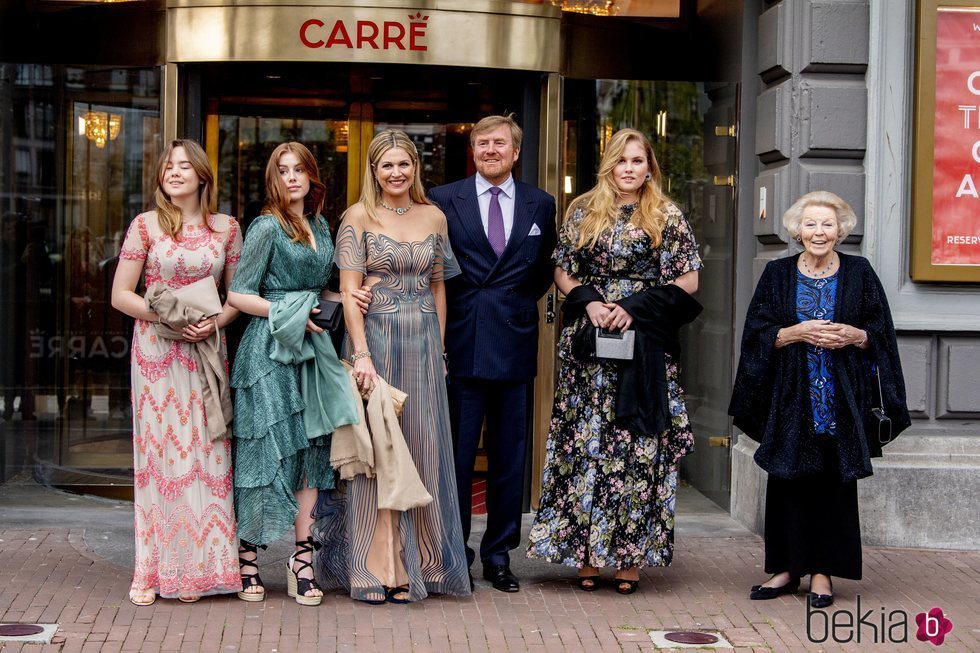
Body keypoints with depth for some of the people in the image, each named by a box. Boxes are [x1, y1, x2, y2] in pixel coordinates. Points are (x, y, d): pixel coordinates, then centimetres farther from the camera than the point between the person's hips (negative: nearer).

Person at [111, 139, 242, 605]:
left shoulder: (226, 229, 7)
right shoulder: (145, 226, 2)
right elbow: (120, 295, 0)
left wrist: (215, 322, -9)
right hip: (156, 351, -2)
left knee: (205, 451, 1)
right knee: (158, 450, -2)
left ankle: (196, 568, 9)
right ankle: (152, 571, 3)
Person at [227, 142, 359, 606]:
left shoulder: (321, 228, 15)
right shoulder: (266, 228, -6)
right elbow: (238, 295, -7)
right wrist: (287, 314, -13)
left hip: (311, 349, 6)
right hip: (269, 351, -6)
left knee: (311, 446, 0)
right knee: (267, 448, -4)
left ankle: (302, 559, 3)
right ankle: (247, 558, 8)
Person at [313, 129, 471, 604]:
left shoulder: (434, 218, 9)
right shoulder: (359, 217, -2)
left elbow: (438, 287, 14)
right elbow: (349, 291, -8)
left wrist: (438, 347, 7)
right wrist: (362, 354, -16)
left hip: (423, 346, 4)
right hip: (374, 338, -4)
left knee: (421, 449, 5)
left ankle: (412, 564, 15)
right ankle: (372, 568, 6)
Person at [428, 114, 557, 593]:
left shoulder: (540, 204, 10)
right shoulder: (444, 200, 3)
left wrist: (519, 306, 6)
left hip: (514, 345, 2)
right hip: (461, 345, -2)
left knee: (509, 458, 8)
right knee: (455, 456, 3)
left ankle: (498, 554, 19)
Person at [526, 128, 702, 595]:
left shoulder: (667, 218, 4)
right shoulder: (582, 212, 10)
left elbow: (687, 281, 1)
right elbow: (562, 271, 11)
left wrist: (635, 306, -10)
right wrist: (589, 302, -8)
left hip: (646, 345, -1)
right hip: (588, 345, 2)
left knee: (637, 446, -1)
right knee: (585, 444, 0)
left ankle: (629, 555, 5)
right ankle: (587, 554, 7)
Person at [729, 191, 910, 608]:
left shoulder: (859, 273, 4)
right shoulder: (778, 275, 5)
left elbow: (881, 333, 5)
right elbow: (757, 333, 1)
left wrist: (853, 335, -14)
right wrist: (797, 332, -14)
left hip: (841, 397, 0)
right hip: (790, 396, 1)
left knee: (834, 482, 1)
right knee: (787, 481, 2)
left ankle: (822, 572, 9)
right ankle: (786, 568, 11)